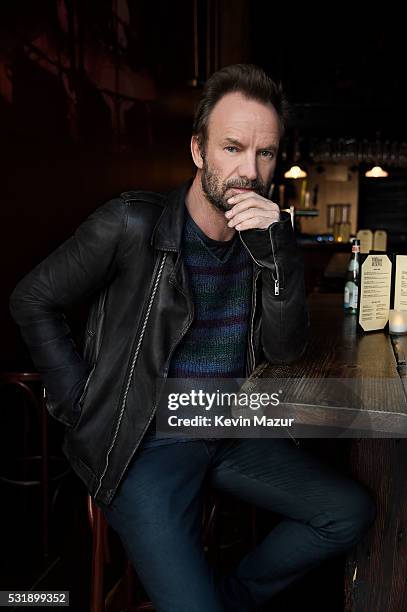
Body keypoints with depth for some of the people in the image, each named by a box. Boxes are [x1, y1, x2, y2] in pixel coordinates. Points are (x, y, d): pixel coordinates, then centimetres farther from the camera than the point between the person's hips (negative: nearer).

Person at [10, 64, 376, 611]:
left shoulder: (263, 237, 1)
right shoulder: (131, 224, -16)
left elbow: (284, 350, -5)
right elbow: (33, 301, -7)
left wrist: (279, 259, -22)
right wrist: (81, 408, -10)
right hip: (146, 442, -5)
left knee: (352, 511, 2)